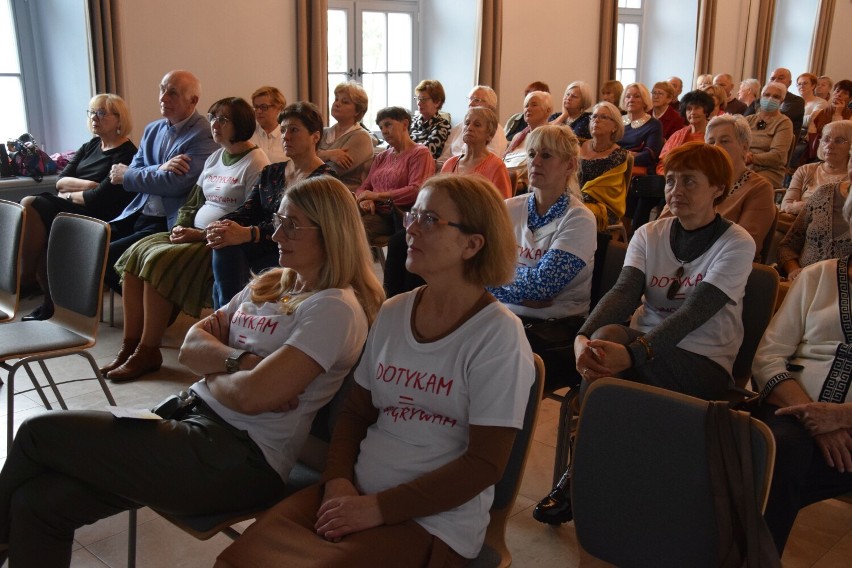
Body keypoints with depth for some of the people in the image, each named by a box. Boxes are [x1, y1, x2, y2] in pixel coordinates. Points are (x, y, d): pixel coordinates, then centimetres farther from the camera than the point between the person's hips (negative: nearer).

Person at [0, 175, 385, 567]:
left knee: (39, 433, -4)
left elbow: (251, 395, -21)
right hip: (193, 417, 8)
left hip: (242, 460, -8)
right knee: (37, 501, -8)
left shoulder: (334, 309, -12)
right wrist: (238, 359, -10)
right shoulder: (269, 284, 15)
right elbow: (191, 346, 9)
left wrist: (210, 370, -1)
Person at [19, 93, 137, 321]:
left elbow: (100, 197, -15)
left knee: (30, 205, -23)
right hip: (70, 210, 8)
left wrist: (69, 194, -1)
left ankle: (27, 274, -7)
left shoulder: (126, 154, -6)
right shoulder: (90, 147, 19)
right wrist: (88, 185, -8)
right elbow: (60, 181, 9)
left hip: (96, 217, -8)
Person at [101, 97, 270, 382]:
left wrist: (199, 235, -18)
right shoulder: (214, 157, 18)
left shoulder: (256, 163, -9)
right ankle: (130, 345, -11)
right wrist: (181, 227, 1)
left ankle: (148, 352, -16)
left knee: (159, 262, -26)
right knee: (136, 254, -12)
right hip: (195, 235, 9)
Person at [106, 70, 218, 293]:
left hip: (168, 223, -8)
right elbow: (133, 169, 8)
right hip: (136, 215, 8)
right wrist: (160, 169, -15)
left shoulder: (203, 136, -10)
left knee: (107, 255, -20)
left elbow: (176, 183, -19)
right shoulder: (152, 130, 16)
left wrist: (126, 176, -5)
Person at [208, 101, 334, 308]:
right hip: (264, 248, 6)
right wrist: (221, 225, -19)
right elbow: (248, 210, 5)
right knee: (225, 246, -26)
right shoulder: (270, 173, 18)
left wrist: (247, 234, -33)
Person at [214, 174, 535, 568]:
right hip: (356, 492, 5)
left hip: (434, 518, -5)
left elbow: (484, 464, -14)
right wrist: (339, 481, -6)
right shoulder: (391, 313, 7)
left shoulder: (498, 335, -12)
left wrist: (377, 508, -16)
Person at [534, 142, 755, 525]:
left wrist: (633, 352, -36)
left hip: (703, 364, -3)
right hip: (644, 349, 4)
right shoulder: (649, 235, 9)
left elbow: (693, 313, -20)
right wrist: (584, 337, -30)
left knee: (611, 337, -32)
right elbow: (624, 292, -8)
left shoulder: (737, 244, -5)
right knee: (606, 336, -33)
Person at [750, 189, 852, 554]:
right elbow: (767, 358, 7)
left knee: (776, 478, -31)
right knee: (783, 450, -33)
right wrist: (811, 415, -10)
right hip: (795, 411, 2)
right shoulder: (817, 276, 17)